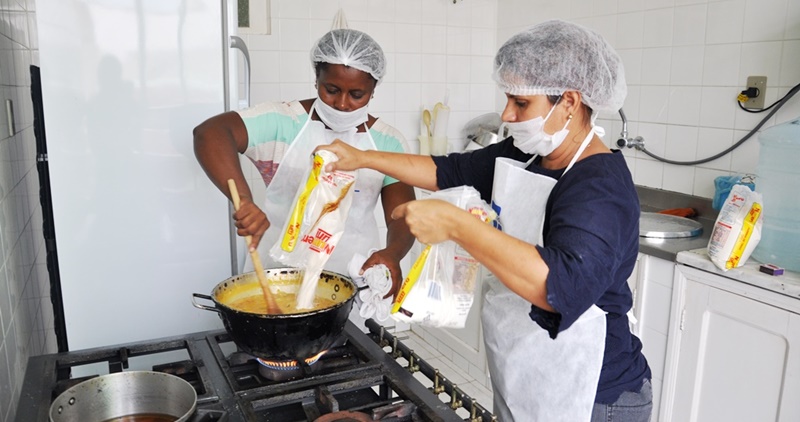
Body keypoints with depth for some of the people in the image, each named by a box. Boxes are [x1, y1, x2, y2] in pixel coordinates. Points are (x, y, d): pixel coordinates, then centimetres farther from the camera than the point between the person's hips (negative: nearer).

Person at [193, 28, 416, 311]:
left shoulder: (389, 143, 1)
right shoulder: (282, 122, -7)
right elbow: (209, 133, -21)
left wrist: (392, 253, -25)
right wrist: (244, 201, -37)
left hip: (354, 282, 2)